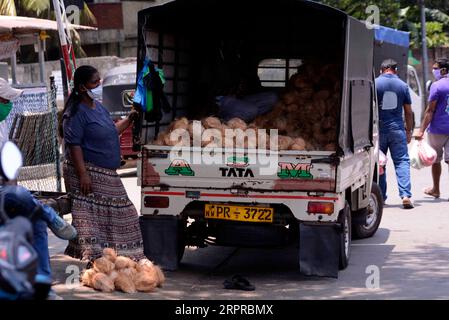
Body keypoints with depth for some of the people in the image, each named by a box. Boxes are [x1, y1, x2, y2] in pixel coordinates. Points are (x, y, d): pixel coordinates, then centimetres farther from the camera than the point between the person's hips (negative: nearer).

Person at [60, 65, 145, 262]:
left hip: (107, 174, 10)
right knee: (90, 220, -9)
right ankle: (90, 259, -7)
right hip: (89, 173, -10)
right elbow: (73, 144, -19)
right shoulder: (76, 112, -13)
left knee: (118, 216, 12)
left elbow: (111, 131, 28)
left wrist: (129, 120, 16)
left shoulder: (98, 107, 15)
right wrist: (82, 174, -24)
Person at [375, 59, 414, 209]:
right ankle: (405, 195, -11)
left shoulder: (374, 84, -3)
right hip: (397, 128, 1)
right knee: (402, 162, 2)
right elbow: (408, 112, 6)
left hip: (379, 129, -1)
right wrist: (409, 131, 15)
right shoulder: (403, 85, 3)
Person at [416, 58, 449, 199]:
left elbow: (430, 110, -14)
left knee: (436, 160, 11)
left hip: (437, 129, -5)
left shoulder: (437, 86, -12)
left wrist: (422, 130, -12)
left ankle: (436, 190, 23)